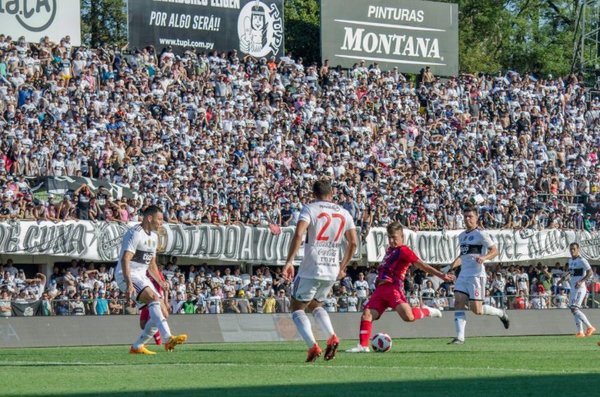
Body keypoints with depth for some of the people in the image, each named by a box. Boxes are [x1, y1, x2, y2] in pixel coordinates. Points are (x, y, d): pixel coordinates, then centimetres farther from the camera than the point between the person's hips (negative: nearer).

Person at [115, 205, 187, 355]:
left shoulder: (153, 236, 16)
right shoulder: (135, 234, -15)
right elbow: (125, 260, -25)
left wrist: (160, 282, 14)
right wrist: (129, 283, -35)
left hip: (141, 276, 10)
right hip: (127, 275, -10)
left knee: (161, 312, 2)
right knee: (153, 298, -30)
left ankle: (137, 346, 10)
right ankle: (168, 339, -43)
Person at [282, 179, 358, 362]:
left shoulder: (309, 209, -3)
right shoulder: (343, 213, 11)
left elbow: (298, 234, -19)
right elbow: (353, 243, 13)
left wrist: (289, 262, -19)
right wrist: (342, 268, 24)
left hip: (310, 270, -5)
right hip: (332, 272, 5)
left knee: (297, 308, 9)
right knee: (315, 305, 25)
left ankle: (312, 346, -12)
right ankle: (331, 337, 0)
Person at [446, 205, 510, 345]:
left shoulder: (480, 234, -5)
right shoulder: (462, 236, 18)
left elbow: (494, 251, -6)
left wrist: (484, 257, -25)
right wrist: (455, 263, 13)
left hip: (476, 275, -7)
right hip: (463, 274, 7)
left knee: (476, 310, -8)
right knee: (458, 303, -9)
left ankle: (500, 313, 19)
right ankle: (460, 337, -12)